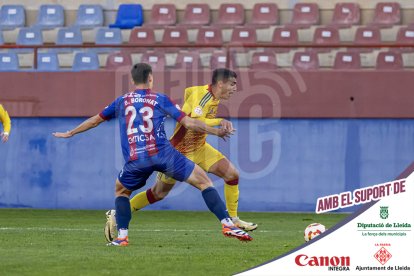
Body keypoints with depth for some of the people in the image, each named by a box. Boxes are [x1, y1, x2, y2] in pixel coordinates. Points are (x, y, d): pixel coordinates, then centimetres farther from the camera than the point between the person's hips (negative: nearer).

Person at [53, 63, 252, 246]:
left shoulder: (121, 102, 19)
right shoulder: (160, 100, 11)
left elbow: (95, 120, 30)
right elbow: (188, 123, 6)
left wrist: (70, 133, 45)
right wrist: (215, 131, 18)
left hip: (135, 161, 2)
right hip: (163, 154, -2)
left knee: (121, 191, 30)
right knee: (204, 181, 6)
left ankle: (122, 236, 14)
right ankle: (227, 225, -7)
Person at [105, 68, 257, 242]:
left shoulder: (213, 95, 0)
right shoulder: (201, 95, -27)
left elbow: (189, 90, 18)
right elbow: (194, 122, -42)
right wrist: (220, 121, -34)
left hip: (199, 148, 8)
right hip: (179, 151, -8)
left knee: (232, 174, -3)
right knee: (159, 192, 3)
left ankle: (233, 220, 8)